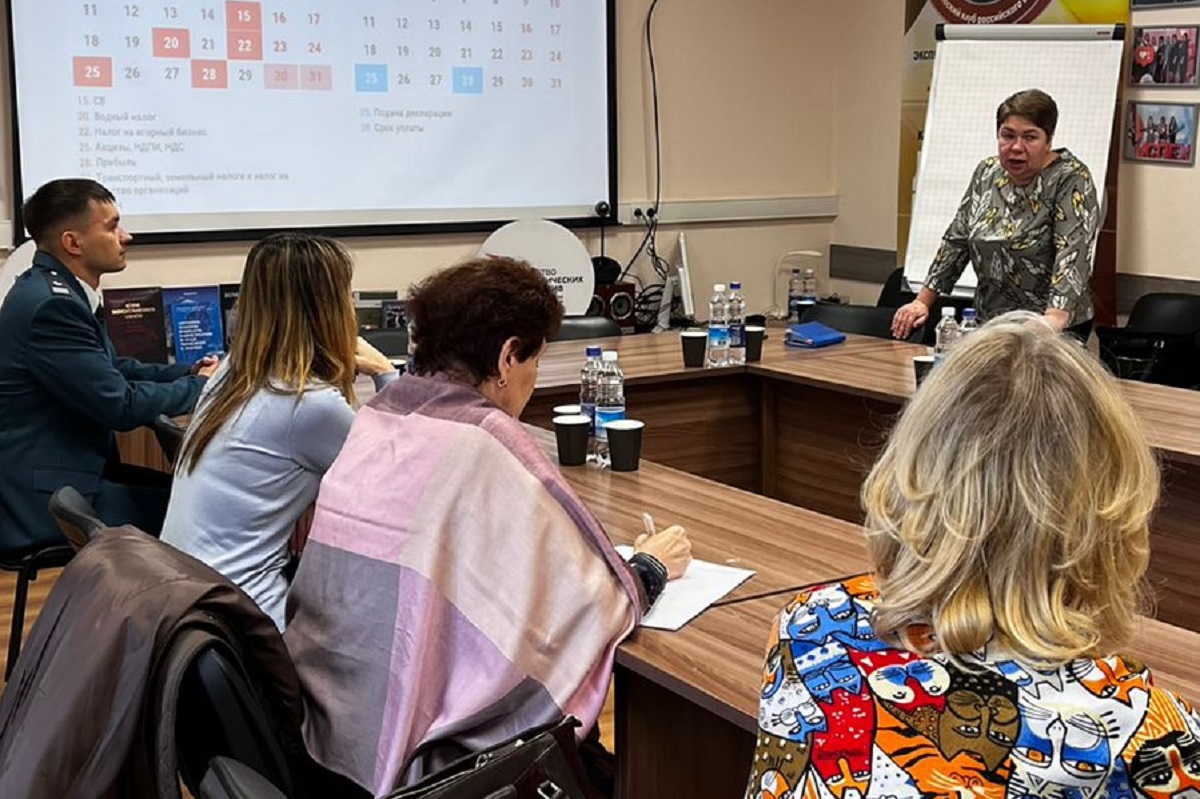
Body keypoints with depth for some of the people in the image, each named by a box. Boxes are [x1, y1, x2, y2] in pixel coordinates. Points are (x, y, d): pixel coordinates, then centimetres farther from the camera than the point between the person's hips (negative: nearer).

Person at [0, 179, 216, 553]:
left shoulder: (59, 288, 8)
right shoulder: (50, 304, -23)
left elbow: (110, 368, 21)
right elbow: (121, 405, -21)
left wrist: (189, 372, 6)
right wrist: (199, 386, -5)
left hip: (65, 469, 10)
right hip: (44, 498, -10)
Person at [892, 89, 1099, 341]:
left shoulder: (1071, 179, -8)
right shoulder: (987, 172, 9)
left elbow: (1072, 255, -20)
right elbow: (956, 241, 15)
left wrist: (1054, 320, -33)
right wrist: (922, 301, 10)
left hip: (1050, 332, -5)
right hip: (990, 326, 5)